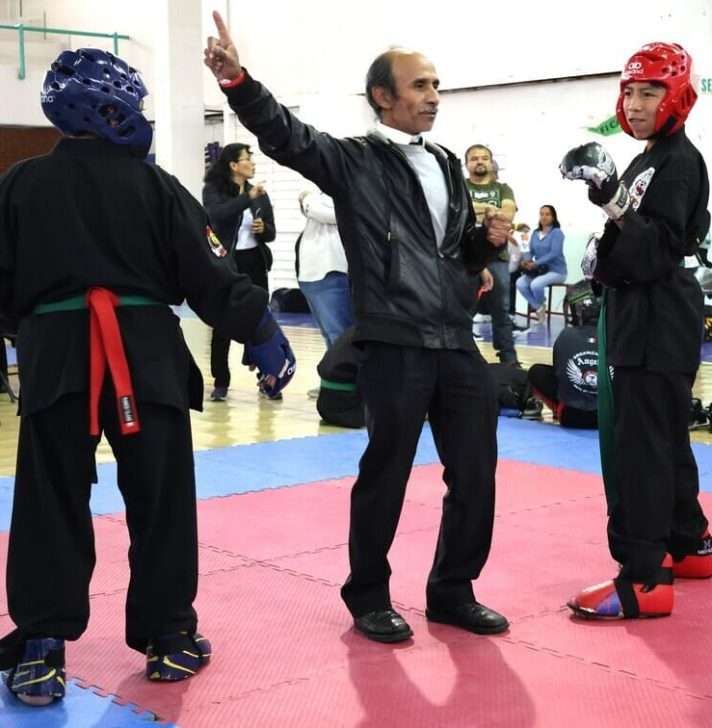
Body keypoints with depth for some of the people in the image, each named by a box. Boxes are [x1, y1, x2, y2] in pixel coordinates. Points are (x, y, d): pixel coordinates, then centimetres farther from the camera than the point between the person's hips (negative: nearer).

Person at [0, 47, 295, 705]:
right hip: (146, 356, -1)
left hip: (54, 357, 2)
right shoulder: (152, 184, -2)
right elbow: (211, 276, -2)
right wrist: (264, 335, 5)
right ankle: (168, 637, 17)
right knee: (161, 503, 9)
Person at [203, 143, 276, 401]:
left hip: (254, 263, 3)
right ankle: (221, 382, 9)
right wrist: (248, 198, -25)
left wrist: (263, 228, -12)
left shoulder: (259, 193, 9)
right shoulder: (213, 190, -2)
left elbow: (271, 233, 10)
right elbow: (217, 215, -23)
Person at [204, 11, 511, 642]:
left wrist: (489, 240, 1)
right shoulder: (354, 162, -1)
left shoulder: (447, 165, 18)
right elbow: (286, 135, -17)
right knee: (385, 476, 4)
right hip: (394, 347, -6)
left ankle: (452, 591, 28)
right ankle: (368, 597, 23)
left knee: (476, 473, 10)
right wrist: (238, 81, -33)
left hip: (458, 345, 6)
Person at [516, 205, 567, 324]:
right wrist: (526, 260, -15)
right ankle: (538, 307, -4)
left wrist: (536, 263, -27)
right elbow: (531, 251, 10)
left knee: (536, 284, -33)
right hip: (539, 270, 6)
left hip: (556, 270, -6)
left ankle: (540, 305, 1)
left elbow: (554, 253, -20)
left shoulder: (557, 232, -9)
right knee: (520, 283, -20)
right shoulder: (535, 233, 10)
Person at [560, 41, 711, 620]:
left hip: (658, 322, -10)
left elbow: (659, 249, -24)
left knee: (638, 444, -12)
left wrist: (612, 203, -31)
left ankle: (644, 578, -10)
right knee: (662, 437, 17)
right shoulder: (649, 160, 17)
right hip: (642, 317, 10)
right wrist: (604, 253, 8)